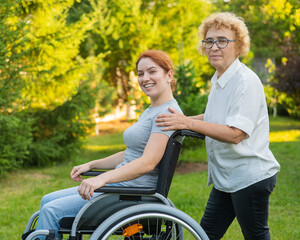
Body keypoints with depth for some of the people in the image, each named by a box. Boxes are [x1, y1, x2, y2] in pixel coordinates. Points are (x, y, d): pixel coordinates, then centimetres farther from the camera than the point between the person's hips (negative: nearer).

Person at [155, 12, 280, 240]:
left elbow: (235, 133, -26)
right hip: (225, 177, 9)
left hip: (251, 176, -9)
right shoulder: (218, 80, 11)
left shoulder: (246, 81, -19)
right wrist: (182, 120, 16)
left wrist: (188, 123, -27)